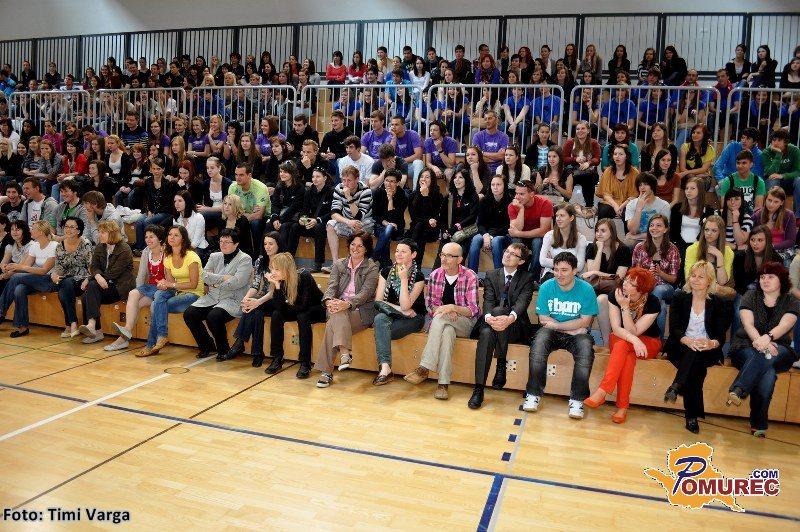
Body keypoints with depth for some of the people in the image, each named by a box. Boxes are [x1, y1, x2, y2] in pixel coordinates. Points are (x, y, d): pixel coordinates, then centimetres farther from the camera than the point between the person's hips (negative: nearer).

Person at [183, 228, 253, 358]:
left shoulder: (245, 259, -3)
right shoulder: (215, 256, 16)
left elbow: (236, 283, -16)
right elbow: (205, 276, 1)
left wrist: (215, 283, -5)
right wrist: (224, 278, -10)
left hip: (233, 300, -6)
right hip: (212, 297, 7)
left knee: (213, 316, -32)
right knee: (188, 314, -13)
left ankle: (223, 350, -7)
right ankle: (207, 346, 6)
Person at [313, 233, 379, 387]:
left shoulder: (372, 267, 5)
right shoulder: (339, 265, 17)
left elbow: (366, 292, -9)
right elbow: (331, 286, 2)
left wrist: (347, 303, -28)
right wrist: (329, 301, -22)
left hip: (361, 311, -3)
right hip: (339, 309, 3)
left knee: (332, 326, -30)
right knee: (337, 317, -34)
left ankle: (326, 372, -32)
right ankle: (345, 351, -40)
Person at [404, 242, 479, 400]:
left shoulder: (470, 277, -7)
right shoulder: (435, 275, 4)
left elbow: (473, 310, -10)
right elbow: (429, 303, 6)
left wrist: (452, 307, -27)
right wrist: (443, 310, -15)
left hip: (464, 323, -2)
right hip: (440, 322, 3)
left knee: (440, 318, -35)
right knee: (447, 332, -35)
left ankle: (424, 368, -35)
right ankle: (443, 383, -38)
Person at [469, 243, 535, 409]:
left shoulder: (527, 278, 8)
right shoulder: (491, 275, 13)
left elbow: (523, 301, -11)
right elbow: (488, 301, -2)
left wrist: (510, 318, -35)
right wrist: (489, 317, -28)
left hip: (516, 327, -2)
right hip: (492, 322, 2)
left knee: (498, 310, -34)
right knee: (486, 333, -34)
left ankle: (501, 365, -20)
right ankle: (478, 389, -34)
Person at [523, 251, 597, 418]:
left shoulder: (586, 289, -7)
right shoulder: (546, 287, -4)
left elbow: (585, 322, -8)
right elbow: (543, 319, -4)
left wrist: (557, 325, -12)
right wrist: (572, 328, -10)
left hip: (577, 334, 0)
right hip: (551, 332, 1)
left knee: (586, 350, -31)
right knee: (538, 345, -30)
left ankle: (577, 399, -18)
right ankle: (534, 394, -19)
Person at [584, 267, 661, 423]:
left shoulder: (653, 303, -19)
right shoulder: (615, 296, -14)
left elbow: (633, 331, -22)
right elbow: (616, 328, -19)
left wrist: (625, 307, -32)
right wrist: (634, 340, -37)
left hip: (649, 342, -1)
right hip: (619, 339, 2)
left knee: (623, 344, -36)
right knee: (629, 355, -36)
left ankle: (602, 392, -38)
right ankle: (623, 405, -35)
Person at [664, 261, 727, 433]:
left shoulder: (717, 302, 7)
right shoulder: (679, 298, 6)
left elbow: (721, 335, 0)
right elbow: (674, 328, -4)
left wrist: (712, 343, -25)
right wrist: (688, 341, -26)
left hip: (707, 350, 0)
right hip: (681, 347, 0)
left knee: (695, 354, -36)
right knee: (696, 369, -32)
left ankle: (676, 387, -40)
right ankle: (692, 416, -33)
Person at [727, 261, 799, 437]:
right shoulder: (750, 297, 8)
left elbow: (783, 326, -14)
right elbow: (748, 325, -7)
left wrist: (767, 338, -36)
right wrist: (759, 341, -28)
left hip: (780, 351, 0)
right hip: (747, 345, 0)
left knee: (765, 357, -38)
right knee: (768, 373, -33)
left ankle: (738, 390, -45)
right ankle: (759, 424, -36)